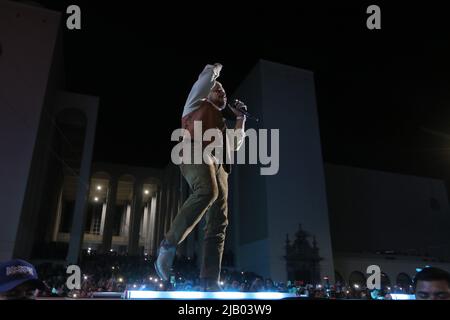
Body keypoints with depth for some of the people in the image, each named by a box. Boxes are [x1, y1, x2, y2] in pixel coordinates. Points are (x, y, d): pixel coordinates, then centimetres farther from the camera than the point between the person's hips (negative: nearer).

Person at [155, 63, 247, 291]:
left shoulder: (222, 124, 40)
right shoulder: (198, 104, 23)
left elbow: (235, 145, 39)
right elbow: (207, 77, 14)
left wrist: (240, 118, 36)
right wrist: (217, 67, 37)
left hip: (218, 166, 7)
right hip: (197, 157, -7)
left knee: (218, 224, -9)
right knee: (207, 192, -40)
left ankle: (210, 282, -13)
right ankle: (169, 244, -29)